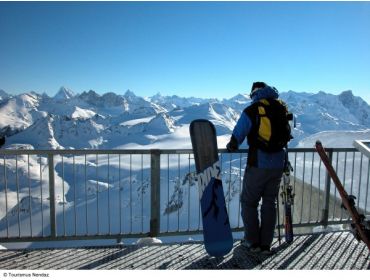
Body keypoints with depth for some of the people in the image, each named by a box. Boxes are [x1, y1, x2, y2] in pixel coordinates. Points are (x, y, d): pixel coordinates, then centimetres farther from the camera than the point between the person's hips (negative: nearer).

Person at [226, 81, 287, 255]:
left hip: (257, 164, -5)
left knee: (249, 202, 12)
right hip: (278, 164, 5)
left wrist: (231, 146, 12)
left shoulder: (251, 111, -9)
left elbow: (237, 135, -8)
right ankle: (266, 244, 23)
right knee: (270, 203, 16)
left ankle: (252, 242, 20)